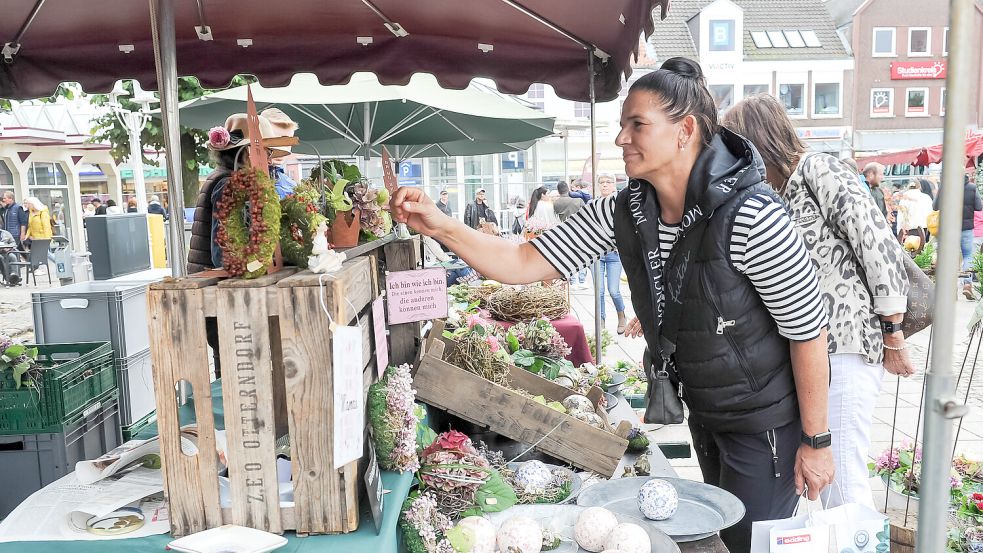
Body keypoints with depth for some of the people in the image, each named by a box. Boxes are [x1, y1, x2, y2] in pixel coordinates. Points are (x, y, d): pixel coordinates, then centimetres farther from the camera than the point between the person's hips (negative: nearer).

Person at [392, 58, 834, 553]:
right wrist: (440, 227, -25)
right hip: (704, 412, 6)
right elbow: (524, 264, -12)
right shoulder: (623, 214, -11)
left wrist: (816, 441, -14)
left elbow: (809, 330, -20)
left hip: (766, 421, -6)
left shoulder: (751, 218, -29)